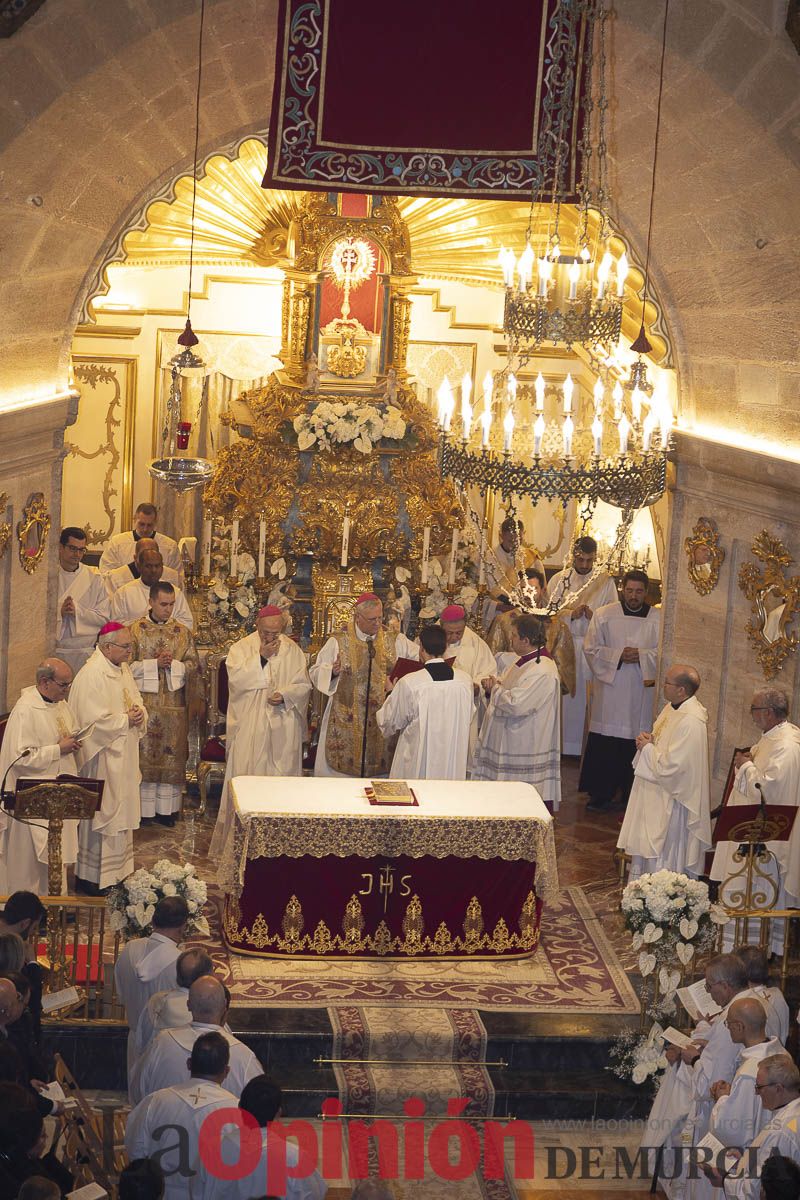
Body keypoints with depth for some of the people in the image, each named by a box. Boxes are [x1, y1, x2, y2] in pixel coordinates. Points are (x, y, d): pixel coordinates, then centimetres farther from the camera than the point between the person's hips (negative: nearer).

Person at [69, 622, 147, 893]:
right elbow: (95, 720, -25)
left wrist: (139, 714, -5)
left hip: (124, 757, 9)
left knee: (119, 814, 15)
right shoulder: (92, 675, -20)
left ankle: (116, 869, 26)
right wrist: (125, 720, -16)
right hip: (102, 758, -9)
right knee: (101, 815, -2)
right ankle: (92, 877, 8)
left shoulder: (122, 668, 10)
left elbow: (136, 702, 18)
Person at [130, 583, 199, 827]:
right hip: (145, 703, -2)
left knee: (171, 756, 4)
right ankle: (144, 809, 5)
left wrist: (173, 665, -12)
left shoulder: (182, 632, 7)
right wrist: (155, 664, -15)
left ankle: (166, 809, 11)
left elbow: (193, 664, 6)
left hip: (174, 704, 2)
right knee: (145, 754, -1)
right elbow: (128, 664, -4)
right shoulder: (135, 629, 0)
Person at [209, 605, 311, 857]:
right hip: (249, 728, -1)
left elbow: (304, 685, 4)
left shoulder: (292, 650, 5)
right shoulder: (241, 648, 1)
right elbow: (236, 679, -13)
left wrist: (285, 695, -14)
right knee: (245, 775, -2)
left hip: (283, 730, 2)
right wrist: (261, 657, -15)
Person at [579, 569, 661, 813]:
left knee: (636, 741, 2)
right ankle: (601, 795, 8)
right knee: (603, 746, -1)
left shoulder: (658, 619, 4)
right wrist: (618, 655, -13)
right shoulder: (603, 615, 3)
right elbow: (591, 648, -1)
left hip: (641, 691, 1)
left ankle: (631, 796, 12)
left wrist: (641, 655, -15)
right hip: (610, 688, -1)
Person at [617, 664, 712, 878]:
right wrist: (649, 739, -2)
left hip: (671, 802, -10)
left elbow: (670, 766, -28)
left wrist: (647, 748, -13)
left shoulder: (691, 722, -26)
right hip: (654, 796, 10)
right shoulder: (672, 708, 4)